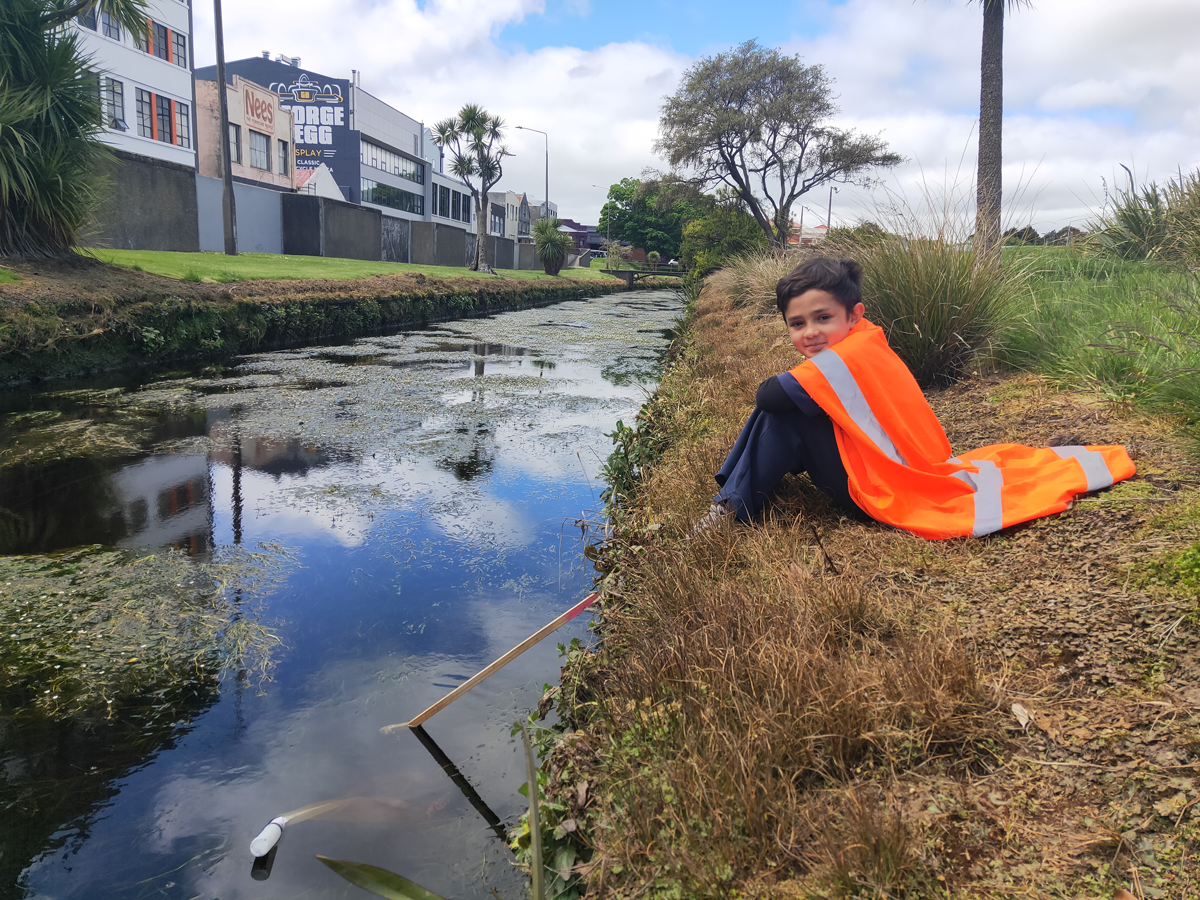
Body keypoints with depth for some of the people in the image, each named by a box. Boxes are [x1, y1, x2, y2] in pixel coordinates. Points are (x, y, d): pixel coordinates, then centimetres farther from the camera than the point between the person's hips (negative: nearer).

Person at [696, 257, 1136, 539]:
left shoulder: (852, 356, -23)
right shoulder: (864, 346, 5)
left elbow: (770, 394, -29)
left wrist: (796, 380, -9)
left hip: (879, 492, -10)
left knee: (779, 412, -20)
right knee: (781, 413, 10)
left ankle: (734, 508, -13)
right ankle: (731, 497, 8)